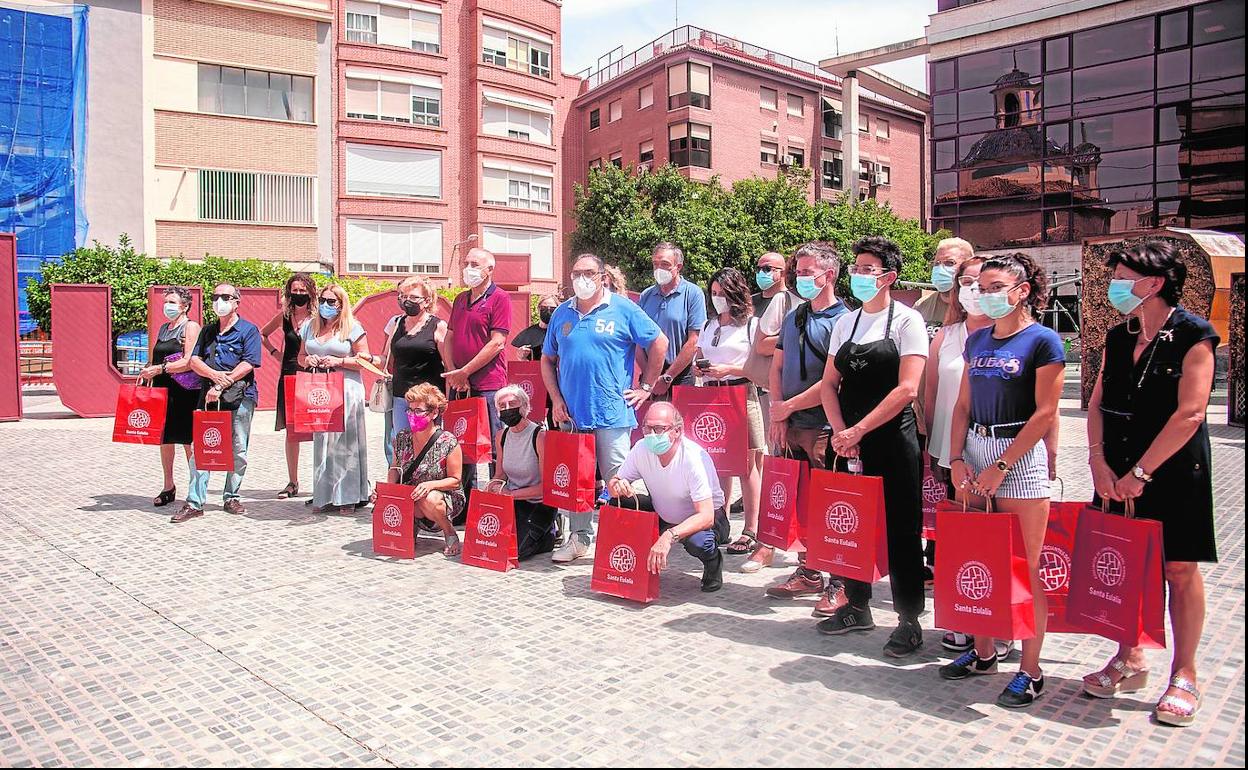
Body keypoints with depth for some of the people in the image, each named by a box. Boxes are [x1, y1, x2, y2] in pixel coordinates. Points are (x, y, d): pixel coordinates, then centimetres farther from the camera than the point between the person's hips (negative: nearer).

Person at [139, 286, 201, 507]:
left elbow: (190, 362, -15)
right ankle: (168, 487, 21)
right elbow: (154, 358, 25)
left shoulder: (191, 327, -5)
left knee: (188, 442, -4)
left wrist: (160, 369, -19)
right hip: (162, 389, 7)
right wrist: (148, 372, 7)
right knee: (164, 439, 11)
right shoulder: (163, 328, 17)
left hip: (185, 392, -7)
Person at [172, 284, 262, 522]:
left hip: (240, 397, -4)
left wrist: (222, 386, -15)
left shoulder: (248, 330, 1)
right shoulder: (207, 330, 18)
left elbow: (248, 364, -10)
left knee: (238, 451, 3)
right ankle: (194, 503, 0)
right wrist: (214, 375, -11)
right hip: (209, 397, 4)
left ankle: (232, 497, 16)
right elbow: (194, 360, 10)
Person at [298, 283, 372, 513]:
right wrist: (307, 360, 0)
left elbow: (365, 360, -3)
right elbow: (301, 356, 22)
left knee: (345, 442, -4)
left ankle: (348, 496, 2)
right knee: (321, 442, 2)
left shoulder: (352, 328, 1)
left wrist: (339, 361, -14)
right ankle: (324, 496, 8)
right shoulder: (310, 327, 16)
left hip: (346, 391, -4)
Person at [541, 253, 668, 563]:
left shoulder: (623, 310, -1)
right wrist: (556, 399, 5)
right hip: (571, 413, 4)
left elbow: (659, 343, 1)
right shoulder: (562, 314, 10)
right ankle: (579, 537, 22)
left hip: (612, 413, -4)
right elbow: (548, 360, 16)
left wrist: (646, 387, 1)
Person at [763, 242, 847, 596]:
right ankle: (807, 574, 25)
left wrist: (788, 406, -9)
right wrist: (778, 417, 4)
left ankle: (840, 584, 6)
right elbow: (777, 367, 16)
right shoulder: (793, 317, 15)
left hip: (824, 428, -7)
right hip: (790, 426, 7)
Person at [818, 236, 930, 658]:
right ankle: (857, 606, 27)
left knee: (900, 529, 0)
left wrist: (859, 430, -17)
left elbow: (907, 389, -14)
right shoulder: (845, 322, 11)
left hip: (893, 438, -5)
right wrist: (840, 432, -7)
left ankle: (909, 620, 12)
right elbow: (829, 384, 10)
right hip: (849, 440, 5)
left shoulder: (907, 320, -5)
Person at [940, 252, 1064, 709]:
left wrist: (1000, 466, -14)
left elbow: (1045, 413, -11)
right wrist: (957, 460, 0)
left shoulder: (1043, 341, -6)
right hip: (975, 451, 6)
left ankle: (1030, 670, 9)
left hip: (1020, 456, -6)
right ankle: (982, 652, 25)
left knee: (1025, 567, -1)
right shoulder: (977, 341, 12)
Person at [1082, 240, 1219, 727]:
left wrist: (1140, 472, -16)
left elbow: (1189, 414, -16)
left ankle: (1184, 675, 17)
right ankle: (1130, 660, 26)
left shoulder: (1192, 335, -10)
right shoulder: (1119, 338, 8)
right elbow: (1097, 404, 8)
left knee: (1179, 569, 4)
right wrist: (1099, 462, -5)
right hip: (1119, 474, 6)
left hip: (1174, 470, -6)